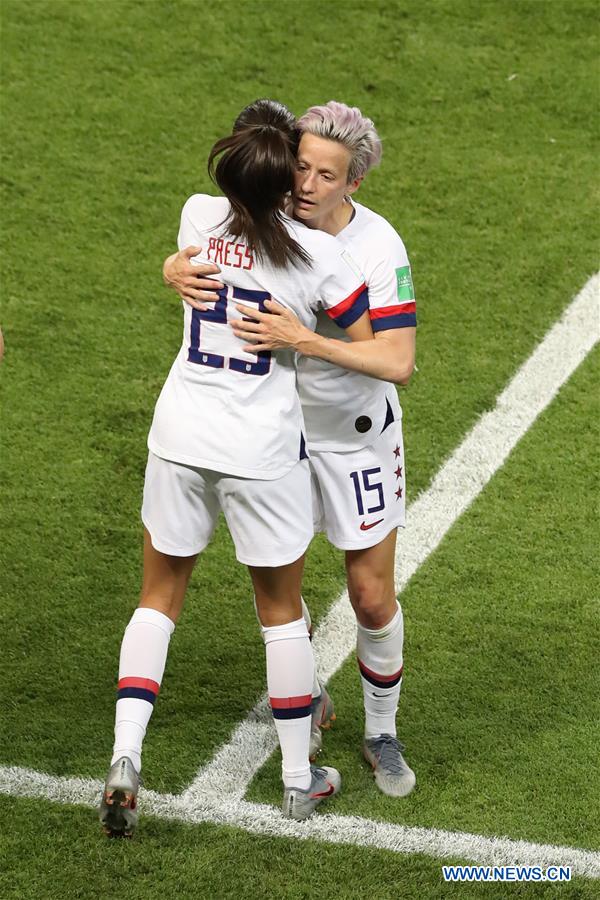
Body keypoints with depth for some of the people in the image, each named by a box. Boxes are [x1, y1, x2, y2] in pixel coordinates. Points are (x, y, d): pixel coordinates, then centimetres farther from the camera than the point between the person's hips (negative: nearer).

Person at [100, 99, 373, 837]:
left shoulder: (198, 216, -6)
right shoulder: (318, 253, -15)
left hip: (179, 436, 3)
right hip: (262, 451, -2)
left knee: (158, 597, 16)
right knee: (281, 611, 14)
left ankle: (125, 758, 3)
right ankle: (299, 779, 25)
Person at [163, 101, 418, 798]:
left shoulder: (379, 248, -24)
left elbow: (398, 363, -31)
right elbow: (190, 259, -1)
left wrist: (302, 338, -40)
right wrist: (177, 270, -26)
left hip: (356, 433, -3)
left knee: (372, 596, 2)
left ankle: (381, 734, 24)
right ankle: (308, 700, 35)